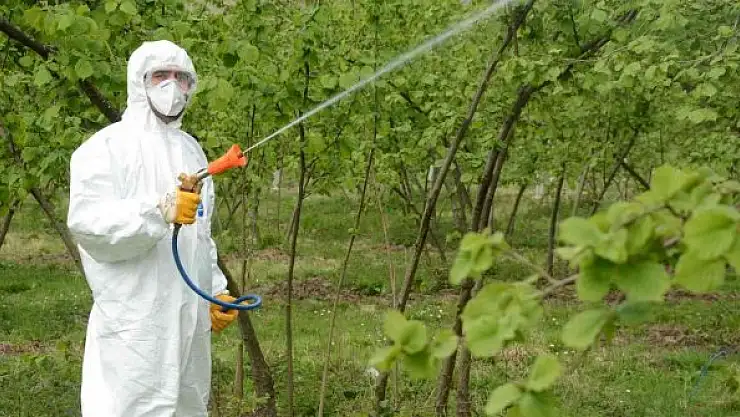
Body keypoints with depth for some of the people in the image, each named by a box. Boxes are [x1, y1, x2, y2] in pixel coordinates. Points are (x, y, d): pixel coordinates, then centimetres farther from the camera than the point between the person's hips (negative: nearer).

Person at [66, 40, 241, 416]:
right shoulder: (107, 146, -4)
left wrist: (216, 291, 20)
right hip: (135, 324, -7)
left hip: (190, 319, 7)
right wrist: (160, 210, -30)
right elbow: (86, 221, -18)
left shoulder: (191, 150, 20)